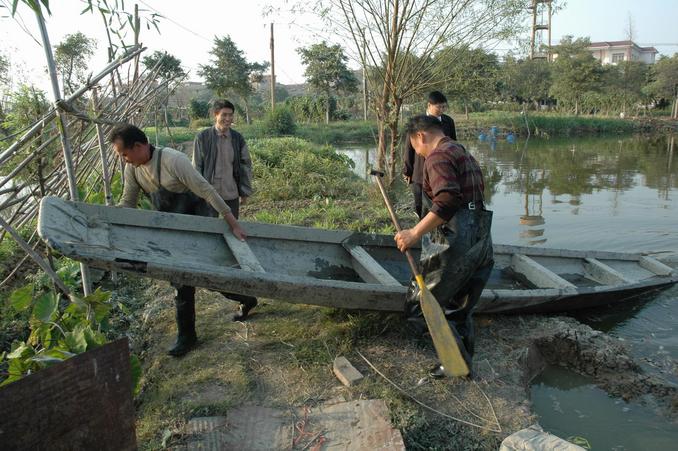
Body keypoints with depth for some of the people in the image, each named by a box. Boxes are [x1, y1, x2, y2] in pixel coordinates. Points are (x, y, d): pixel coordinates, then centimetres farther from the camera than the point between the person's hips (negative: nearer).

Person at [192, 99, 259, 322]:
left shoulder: (238, 139, 3)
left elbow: (246, 165, 8)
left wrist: (245, 191, 6)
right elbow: (196, 167, -2)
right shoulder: (203, 138, -5)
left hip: (231, 195, 3)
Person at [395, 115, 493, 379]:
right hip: (480, 242, 10)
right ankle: (464, 365, 29)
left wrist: (415, 233, -25)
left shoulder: (438, 155, -9)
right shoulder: (465, 155, 22)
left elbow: (447, 201, -25)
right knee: (460, 308, 19)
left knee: (421, 304, 2)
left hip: (454, 243, -10)